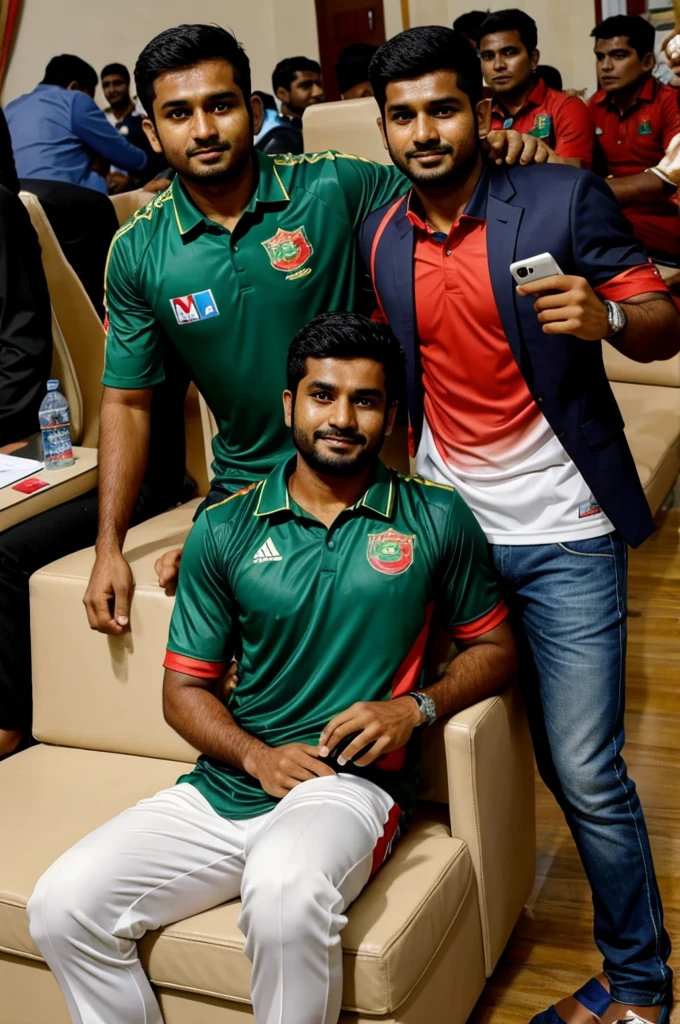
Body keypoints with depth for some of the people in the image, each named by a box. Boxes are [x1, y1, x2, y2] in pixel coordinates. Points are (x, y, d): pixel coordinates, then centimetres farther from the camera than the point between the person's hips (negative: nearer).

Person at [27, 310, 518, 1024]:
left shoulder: (436, 521, 5)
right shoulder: (225, 529, 8)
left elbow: (494, 647, 13)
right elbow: (184, 685, 10)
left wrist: (415, 707, -6)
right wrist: (256, 755, -8)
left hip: (352, 785, -3)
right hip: (224, 787, 3)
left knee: (283, 890, -37)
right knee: (62, 905, -15)